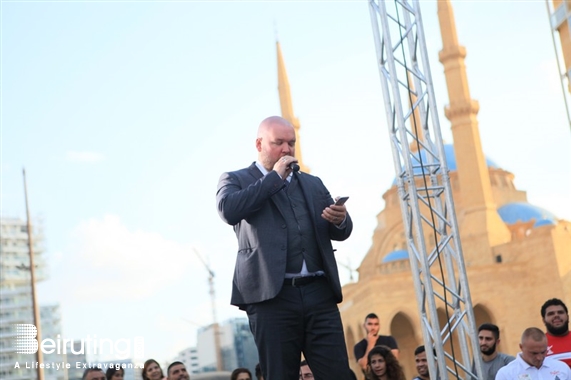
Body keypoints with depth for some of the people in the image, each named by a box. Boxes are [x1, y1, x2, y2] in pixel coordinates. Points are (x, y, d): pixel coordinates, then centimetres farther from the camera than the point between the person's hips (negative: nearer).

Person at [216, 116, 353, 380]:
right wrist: (276, 176, -6)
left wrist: (341, 220, -6)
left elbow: (341, 233, 19)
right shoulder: (237, 180, 10)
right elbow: (228, 210, -12)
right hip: (272, 295, -3)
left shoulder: (313, 183, 23)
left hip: (319, 293, 4)